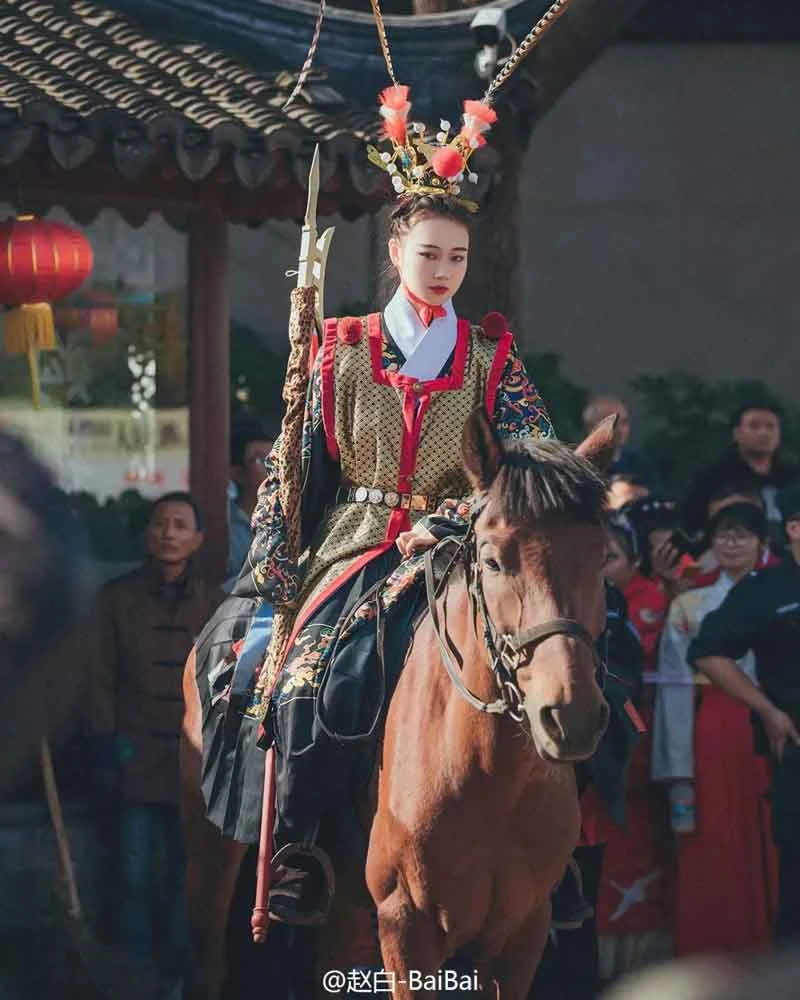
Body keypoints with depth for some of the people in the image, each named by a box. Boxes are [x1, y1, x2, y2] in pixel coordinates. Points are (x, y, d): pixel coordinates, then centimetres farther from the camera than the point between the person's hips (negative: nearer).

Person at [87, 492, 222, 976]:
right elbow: (102, 681, 3)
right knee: (138, 878, -3)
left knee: (185, 880, 2)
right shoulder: (117, 597, 3)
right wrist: (106, 753, -3)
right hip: (139, 758, -1)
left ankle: (177, 972, 11)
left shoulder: (215, 604, 7)